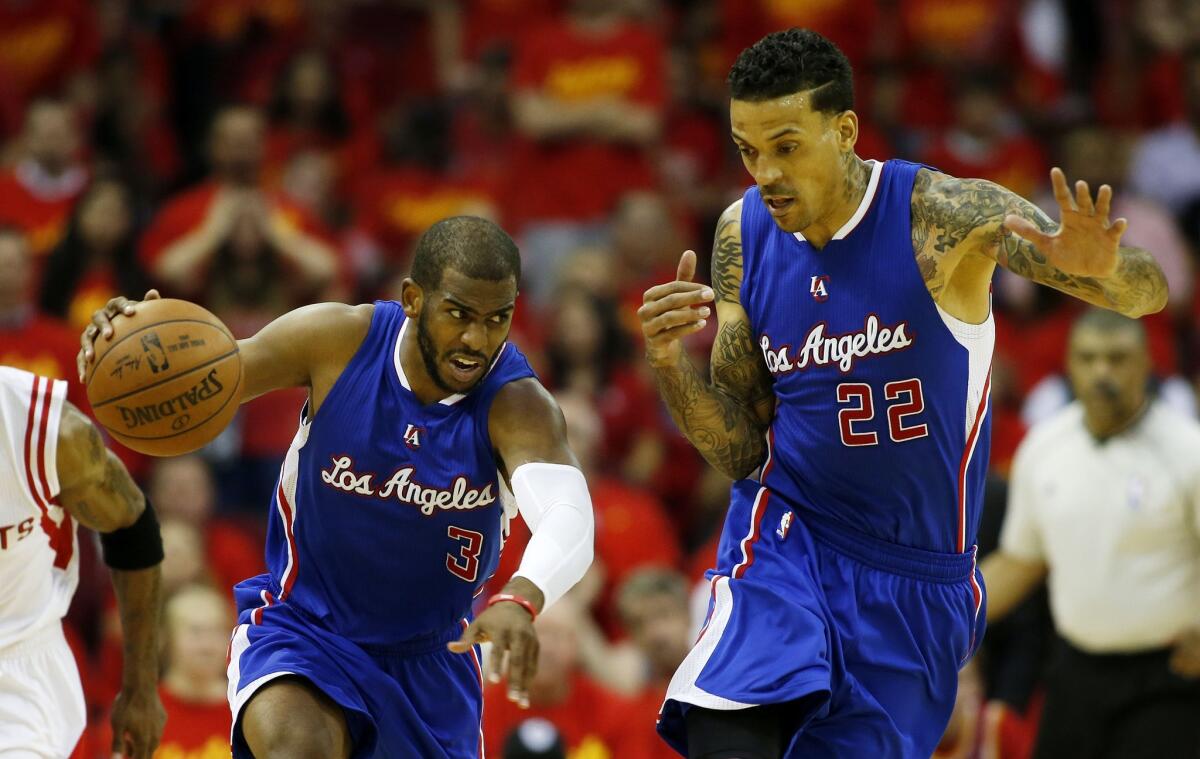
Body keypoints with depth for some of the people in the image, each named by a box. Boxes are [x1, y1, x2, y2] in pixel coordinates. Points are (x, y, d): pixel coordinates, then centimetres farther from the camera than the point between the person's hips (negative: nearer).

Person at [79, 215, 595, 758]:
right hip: (302, 628, -2)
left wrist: (520, 600, -64)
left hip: (431, 653, 2)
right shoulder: (339, 340, -18)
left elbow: (569, 516, -42)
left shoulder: (516, 403, -23)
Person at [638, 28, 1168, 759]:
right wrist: (672, 363, -17)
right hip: (786, 536, 1)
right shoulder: (743, 235, -2)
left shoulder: (941, 211, -15)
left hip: (920, 575, -1)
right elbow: (740, 452, 3)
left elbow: (1147, 292, -21)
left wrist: (1103, 268, -46)